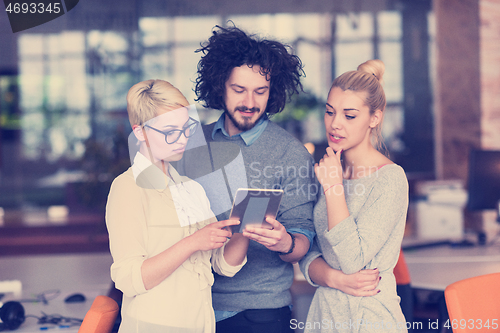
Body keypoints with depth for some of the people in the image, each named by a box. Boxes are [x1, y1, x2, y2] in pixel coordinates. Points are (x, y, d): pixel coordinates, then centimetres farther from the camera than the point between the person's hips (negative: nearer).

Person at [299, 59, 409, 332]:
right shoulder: (331, 170, 4)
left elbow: (351, 260, -21)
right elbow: (307, 251, 4)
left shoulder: (390, 179, -15)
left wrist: (333, 187, -20)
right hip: (324, 310, 6)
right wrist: (334, 278, -16)